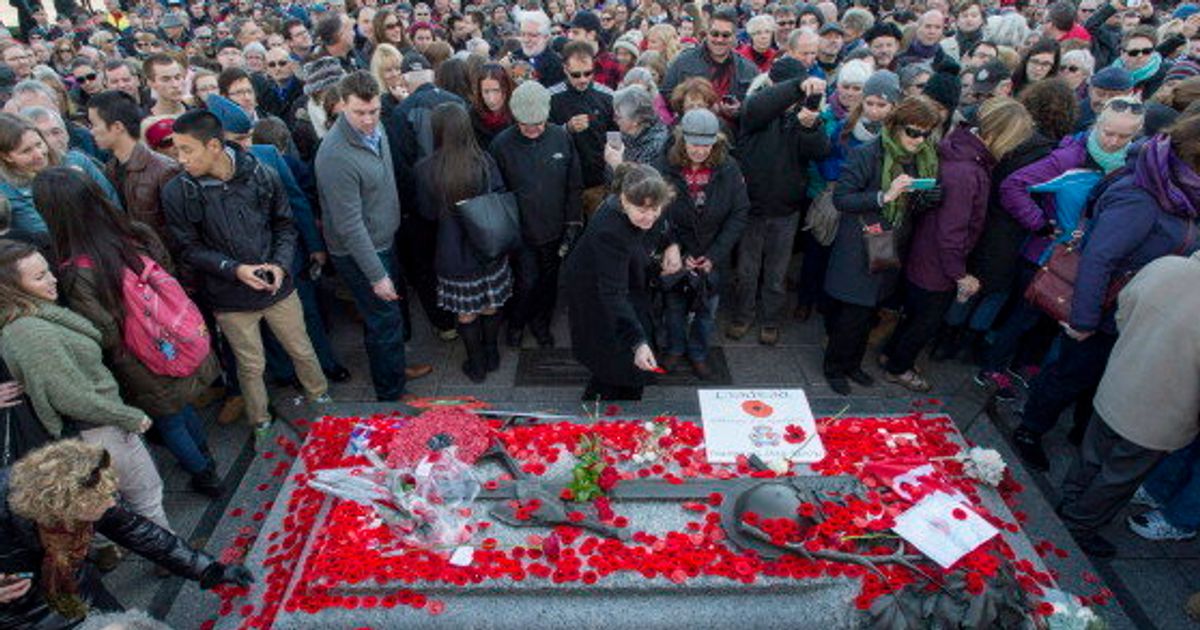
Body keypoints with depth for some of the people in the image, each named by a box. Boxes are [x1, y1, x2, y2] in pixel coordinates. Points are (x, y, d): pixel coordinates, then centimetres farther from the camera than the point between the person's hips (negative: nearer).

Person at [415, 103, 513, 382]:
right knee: (490, 306, 20)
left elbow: (428, 213, -4)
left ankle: (476, 365, 32)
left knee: (466, 312, 16)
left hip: (454, 252, -1)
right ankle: (492, 356, 39)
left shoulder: (426, 169, -16)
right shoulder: (484, 161, -14)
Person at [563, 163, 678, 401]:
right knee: (619, 362, -4)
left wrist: (672, 246, -12)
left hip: (630, 281, 8)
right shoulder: (608, 231, -41)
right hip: (594, 293, -7)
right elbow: (613, 294, -43)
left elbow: (662, 229, 8)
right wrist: (638, 343, -50)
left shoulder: (646, 215, -19)